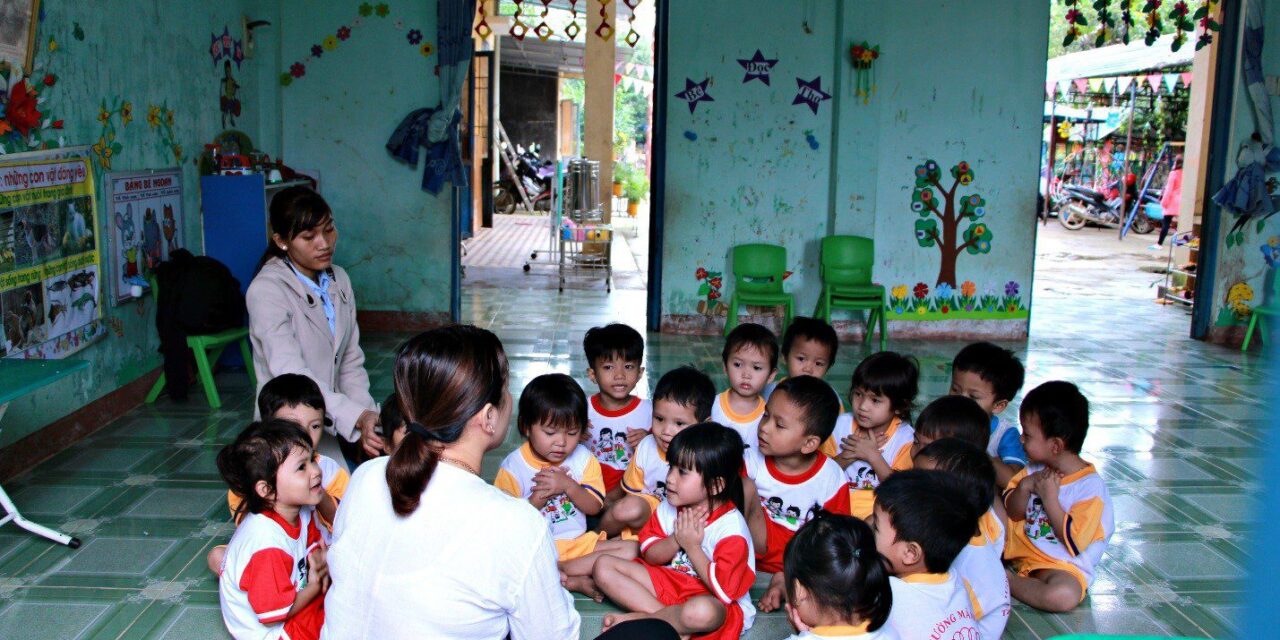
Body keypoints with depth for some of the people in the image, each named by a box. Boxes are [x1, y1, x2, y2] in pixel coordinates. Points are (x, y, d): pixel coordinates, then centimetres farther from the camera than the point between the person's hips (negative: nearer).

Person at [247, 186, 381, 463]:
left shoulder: (338, 280, 8)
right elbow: (290, 373, -25)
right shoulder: (266, 291, -13)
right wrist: (356, 418, -36)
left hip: (339, 429, 6)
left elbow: (350, 362, 7)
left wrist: (367, 416, -10)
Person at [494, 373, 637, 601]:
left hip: (577, 544, 4)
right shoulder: (513, 467, -7)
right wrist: (540, 497, -21)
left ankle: (555, 574, -21)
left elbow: (594, 507, -1)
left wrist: (568, 486, -18)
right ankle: (576, 582, -22)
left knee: (629, 548, -17)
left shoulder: (583, 459, 3)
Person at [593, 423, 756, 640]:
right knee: (604, 566, -5)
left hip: (714, 602, -6)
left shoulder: (731, 527, -21)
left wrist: (692, 547, -20)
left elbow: (724, 590, -23)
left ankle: (639, 618, -13)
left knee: (701, 611, -44)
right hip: (670, 580, 7)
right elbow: (649, 555, 0)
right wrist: (676, 540, -19)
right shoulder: (671, 506, -2)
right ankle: (672, 620, -15)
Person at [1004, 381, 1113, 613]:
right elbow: (1013, 514, 6)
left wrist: (1049, 498, -23)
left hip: (1062, 564, -7)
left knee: (1064, 596, -39)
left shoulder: (1090, 487, -20)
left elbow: (1074, 543, -22)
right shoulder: (1036, 468, 1)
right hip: (1020, 544, 7)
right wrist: (1024, 486, -14)